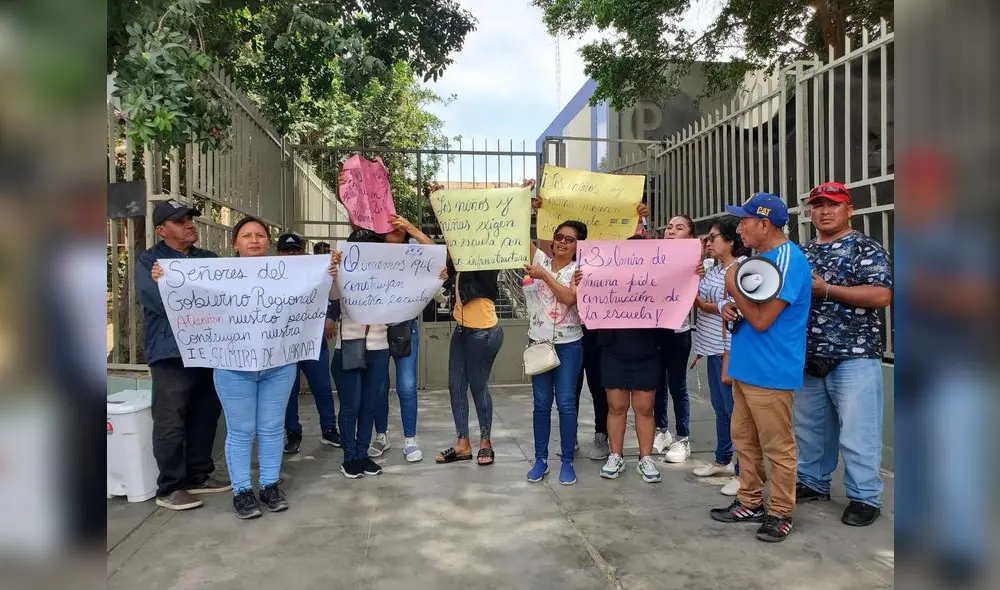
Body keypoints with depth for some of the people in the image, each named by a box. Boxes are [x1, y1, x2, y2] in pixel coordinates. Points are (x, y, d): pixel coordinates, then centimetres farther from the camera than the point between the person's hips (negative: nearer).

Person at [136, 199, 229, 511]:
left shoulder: (209, 259, 16)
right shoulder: (148, 261, 0)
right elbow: (162, 302, -15)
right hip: (171, 353, -5)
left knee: (206, 416, 12)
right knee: (171, 424, -2)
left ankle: (199, 475, 25)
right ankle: (169, 488, 10)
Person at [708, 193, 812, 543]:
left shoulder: (788, 260, -17)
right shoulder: (759, 257, 13)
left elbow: (762, 319, -21)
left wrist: (733, 287, -10)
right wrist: (732, 308, 2)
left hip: (770, 371, -10)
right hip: (746, 366, 10)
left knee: (777, 447, 4)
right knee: (744, 440, 16)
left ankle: (780, 514, 17)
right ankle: (749, 503, 29)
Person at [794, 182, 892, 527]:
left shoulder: (867, 249, -4)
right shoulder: (803, 253, 14)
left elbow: (882, 295, -16)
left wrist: (825, 289, -18)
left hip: (853, 355, -6)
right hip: (809, 356, 6)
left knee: (856, 432, -1)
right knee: (810, 426, 14)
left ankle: (865, 497, 12)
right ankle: (813, 482, 28)